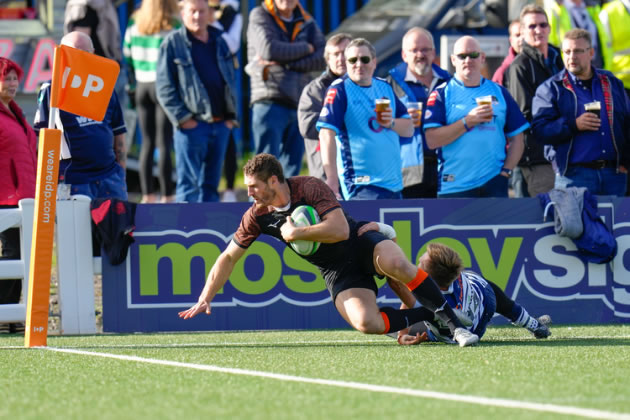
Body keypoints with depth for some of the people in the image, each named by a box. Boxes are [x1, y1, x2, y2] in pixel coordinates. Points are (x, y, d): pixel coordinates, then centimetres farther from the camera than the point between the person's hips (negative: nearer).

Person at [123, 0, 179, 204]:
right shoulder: (174, 25, -10)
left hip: (142, 86, 5)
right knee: (164, 143, -3)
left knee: (147, 142, 11)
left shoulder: (135, 23, 5)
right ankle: (167, 196, -1)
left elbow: (127, 55, 11)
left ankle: (147, 195, 13)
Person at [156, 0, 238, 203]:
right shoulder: (173, 43, -2)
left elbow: (230, 81, 21)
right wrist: (182, 118, -13)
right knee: (188, 184, -7)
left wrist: (231, 116, 9)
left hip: (220, 124, 6)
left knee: (211, 184, 10)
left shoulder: (219, 42, 14)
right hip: (192, 125, -5)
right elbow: (164, 87, -6)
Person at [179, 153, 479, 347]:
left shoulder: (310, 188, -18)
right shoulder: (258, 216, -4)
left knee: (396, 264, -39)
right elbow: (229, 257, 5)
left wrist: (295, 233, -24)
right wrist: (205, 299, 0)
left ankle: (452, 322, -25)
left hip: (361, 243, -3)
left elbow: (340, 229, -27)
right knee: (365, 323, -28)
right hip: (338, 272, 3)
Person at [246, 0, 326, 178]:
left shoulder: (307, 23, 15)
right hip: (270, 102, -5)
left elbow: (322, 59, 0)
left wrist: (283, 63, -11)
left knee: (292, 170, 6)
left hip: (299, 102, 5)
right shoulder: (260, 16, 4)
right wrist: (305, 48, -2)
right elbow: (269, 49, -13)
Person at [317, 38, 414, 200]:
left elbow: (409, 129, 17)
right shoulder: (339, 90, -6)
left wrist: (391, 123, -7)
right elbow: (327, 133, -17)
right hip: (361, 186, -7)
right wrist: (332, 179, -26)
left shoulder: (385, 87, 14)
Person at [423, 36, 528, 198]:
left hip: (493, 184, 2)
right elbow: (432, 140, -9)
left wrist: (506, 170, 1)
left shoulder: (499, 92, 13)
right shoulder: (442, 94, 3)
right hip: (453, 188, -2)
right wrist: (468, 122, -14)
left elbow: (516, 137, 15)